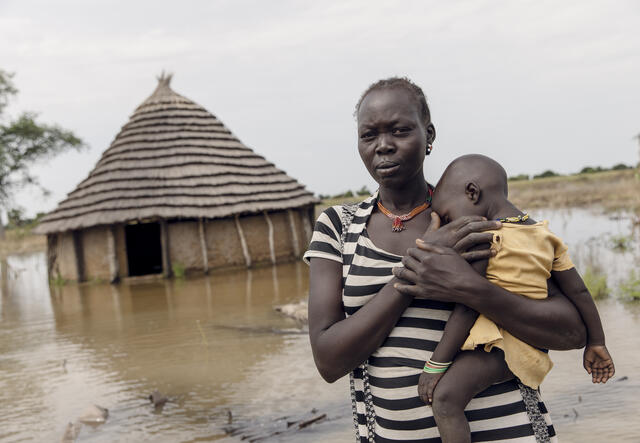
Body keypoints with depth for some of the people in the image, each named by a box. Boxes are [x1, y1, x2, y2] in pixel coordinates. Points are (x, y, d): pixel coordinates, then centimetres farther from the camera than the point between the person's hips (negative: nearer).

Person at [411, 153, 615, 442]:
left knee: (445, 397, -23)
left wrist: (436, 364, -12)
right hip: (531, 345, 10)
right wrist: (596, 343, 21)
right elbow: (578, 292, 11)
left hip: (499, 344, -9)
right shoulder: (545, 235, 10)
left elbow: (468, 308, -15)